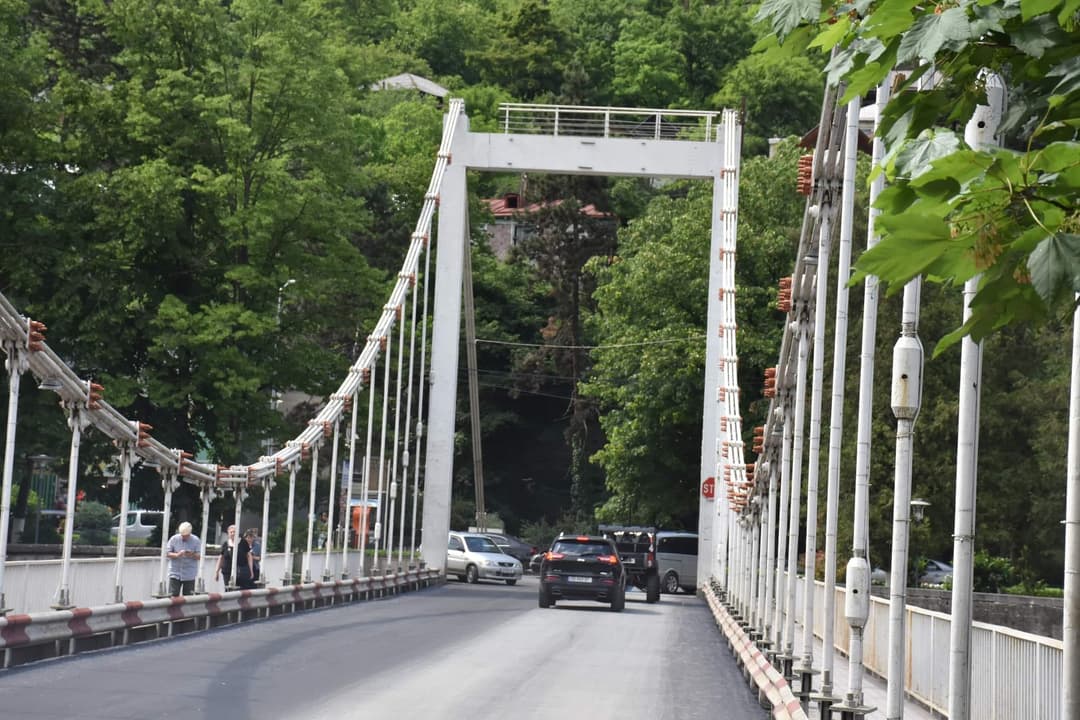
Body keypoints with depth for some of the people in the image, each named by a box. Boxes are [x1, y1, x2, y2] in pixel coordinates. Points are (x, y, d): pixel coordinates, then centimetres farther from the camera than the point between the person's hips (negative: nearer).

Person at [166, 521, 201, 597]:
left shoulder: (195, 540, 0)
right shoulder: (174, 539, 0)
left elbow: (199, 556, -1)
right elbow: (167, 553, -1)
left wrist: (192, 555, -23)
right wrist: (177, 555, -20)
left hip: (189, 575, 0)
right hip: (175, 573, 0)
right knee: (173, 596, -6)